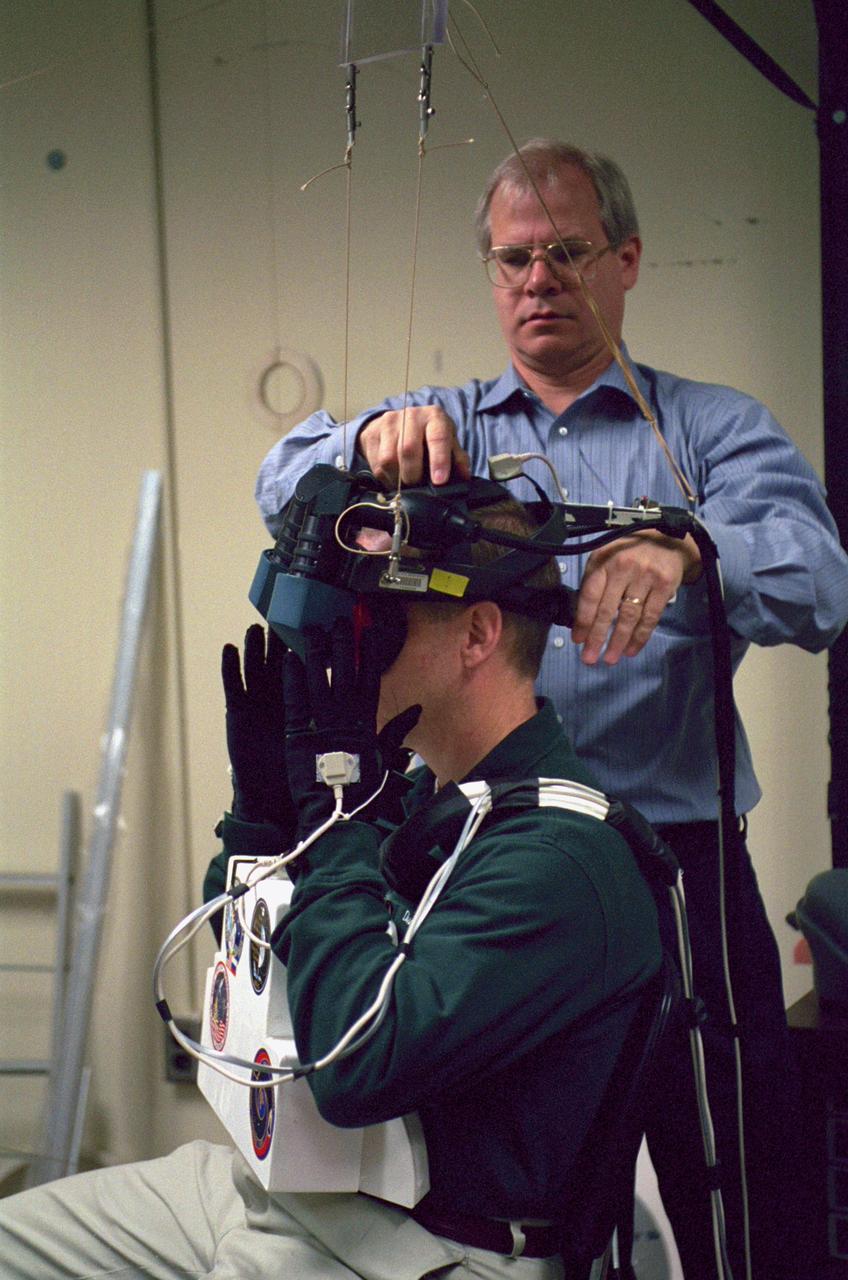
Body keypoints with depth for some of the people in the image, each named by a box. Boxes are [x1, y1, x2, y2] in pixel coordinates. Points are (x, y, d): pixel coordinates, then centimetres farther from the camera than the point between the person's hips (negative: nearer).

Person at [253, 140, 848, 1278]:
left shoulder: (712, 429, 7)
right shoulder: (445, 431, 14)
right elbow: (285, 488, -3)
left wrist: (685, 549, -33)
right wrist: (371, 443, -26)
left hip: (676, 865, -2)